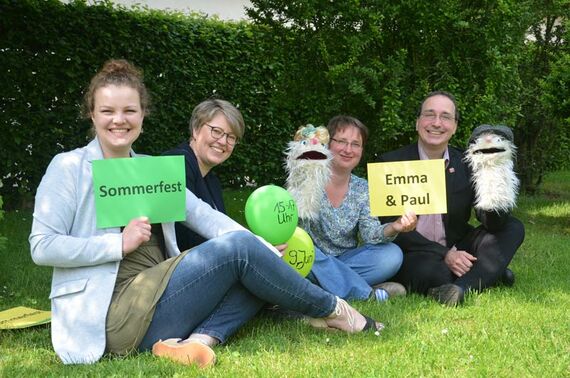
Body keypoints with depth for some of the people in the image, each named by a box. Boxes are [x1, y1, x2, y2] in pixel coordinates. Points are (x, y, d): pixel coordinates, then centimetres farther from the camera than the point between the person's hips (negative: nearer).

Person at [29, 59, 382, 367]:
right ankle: (330, 310, 0)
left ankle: (196, 340, -25)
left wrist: (264, 250, -8)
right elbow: (42, 246, -9)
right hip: (116, 317, -7)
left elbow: (202, 215, 5)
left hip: (157, 300, 7)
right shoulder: (69, 168, -1)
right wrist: (119, 243, -15)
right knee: (236, 247, -16)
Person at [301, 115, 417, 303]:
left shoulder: (363, 189, 4)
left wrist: (392, 228, -31)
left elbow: (370, 233, -8)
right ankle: (368, 294, -26)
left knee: (392, 255, -16)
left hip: (343, 263, 4)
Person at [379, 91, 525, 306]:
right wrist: (445, 254, -20)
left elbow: (495, 225, -5)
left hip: (456, 250, 5)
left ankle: (462, 285, -27)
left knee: (513, 228, -10)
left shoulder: (466, 164, 1)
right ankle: (486, 273, -10)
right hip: (411, 254, -5)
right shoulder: (392, 163, -7)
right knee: (434, 272, -37)